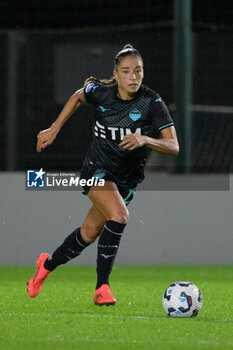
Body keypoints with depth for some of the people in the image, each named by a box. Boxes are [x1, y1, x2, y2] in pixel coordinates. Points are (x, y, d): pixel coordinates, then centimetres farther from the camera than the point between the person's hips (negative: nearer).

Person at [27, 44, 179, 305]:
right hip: (97, 170, -2)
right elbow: (78, 97, 12)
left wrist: (145, 139, -40)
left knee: (89, 233, 11)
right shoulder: (101, 92, -13)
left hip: (128, 179, 2)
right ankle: (102, 287, -20)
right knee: (119, 215, -28)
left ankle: (48, 264, 41)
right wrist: (54, 129, 10)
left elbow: (173, 146, -22)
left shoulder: (151, 102, -18)